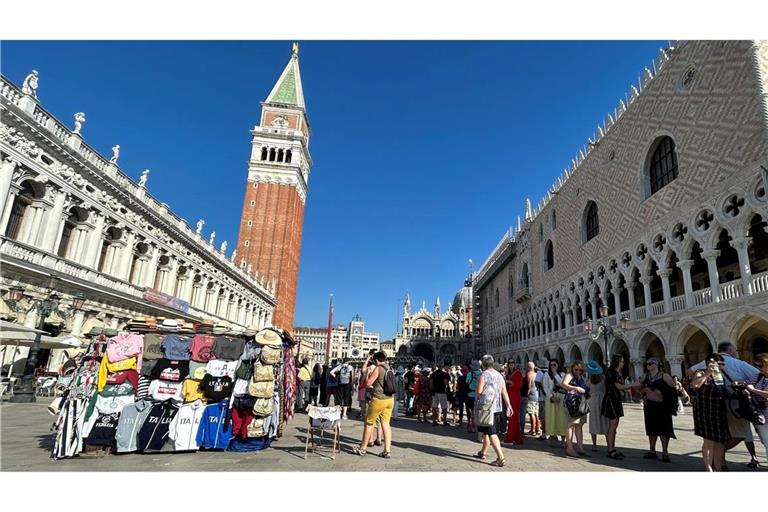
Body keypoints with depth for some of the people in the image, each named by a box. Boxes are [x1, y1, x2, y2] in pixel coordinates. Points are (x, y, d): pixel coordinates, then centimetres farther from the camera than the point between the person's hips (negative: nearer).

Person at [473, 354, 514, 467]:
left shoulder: (483, 375, -13)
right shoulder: (499, 375, 7)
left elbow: (479, 391, -16)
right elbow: (504, 392, 7)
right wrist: (509, 406, 10)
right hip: (497, 407, 7)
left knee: (491, 433, -5)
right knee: (487, 431, 19)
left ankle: (501, 458, -11)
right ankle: (483, 453, 31)